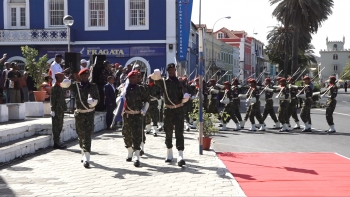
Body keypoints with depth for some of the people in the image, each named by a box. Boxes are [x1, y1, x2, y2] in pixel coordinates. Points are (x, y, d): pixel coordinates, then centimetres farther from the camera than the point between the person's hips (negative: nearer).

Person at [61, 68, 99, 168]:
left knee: (87, 135, -10)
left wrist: (94, 101, -16)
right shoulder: (75, 85, 3)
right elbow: (64, 84, -4)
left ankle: (86, 159, -15)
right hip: (79, 114, 2)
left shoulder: (93, 86, 4)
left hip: (90, 113, -1)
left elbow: (97, 98, 6)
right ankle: (84, 154, 34)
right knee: (81, 135, 12)